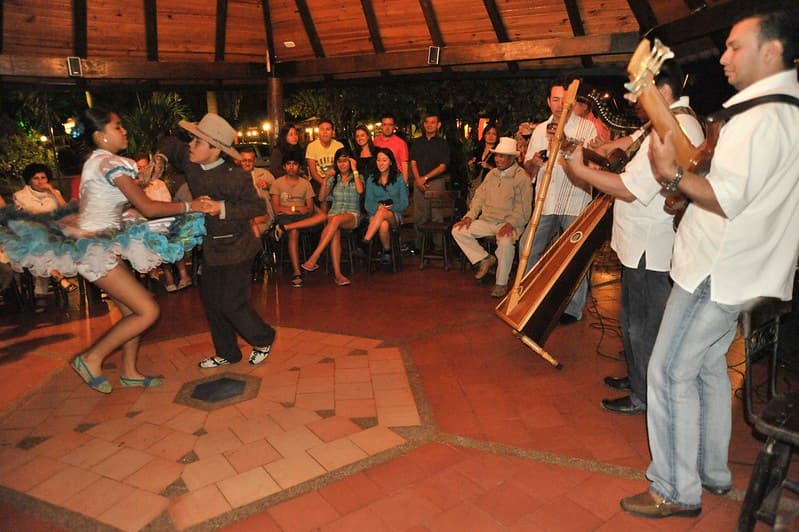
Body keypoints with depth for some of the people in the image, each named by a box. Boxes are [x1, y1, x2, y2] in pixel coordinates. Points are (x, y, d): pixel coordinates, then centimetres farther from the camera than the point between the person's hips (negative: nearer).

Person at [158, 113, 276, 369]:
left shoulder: (235, 176, -22)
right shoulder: (190, 162, -4)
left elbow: (258, 206, -22)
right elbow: (170, 144, 15)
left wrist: (222, 208, -30)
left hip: (235, 246, -8)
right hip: (210, 245, 8)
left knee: (230, 303, -4)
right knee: (210, 299, 13)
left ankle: (263, 339, 23)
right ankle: (226, 353, 29)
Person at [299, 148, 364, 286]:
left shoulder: (357, 177, 14)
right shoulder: (333, 178, 19)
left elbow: (360, 190, -10)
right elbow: (322, 197, 7)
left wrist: (354, 170, -6)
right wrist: (325, 179, -4)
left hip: (352, 216, -2)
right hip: (334, 213, 2)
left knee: (336, 219, -38)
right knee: (335, 233, -34)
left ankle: (313, 259, -43)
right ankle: (337, 274, -41)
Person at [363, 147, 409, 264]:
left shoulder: (399, 179, 10)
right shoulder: (371, 180, 14)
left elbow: (404, 203, 4)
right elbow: (368, 204, 7)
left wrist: (389, 208, -13)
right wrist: (378, 206, -15)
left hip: (395, 215, -1)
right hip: (375, 215, 1)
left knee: (382, 213, -39)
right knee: (383, 225, -37)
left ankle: (365, 240, -39)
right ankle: (387, 252, -17)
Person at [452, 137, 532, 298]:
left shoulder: (522, 177, -5)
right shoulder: (492, 173, 15)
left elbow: (523, 208, -10)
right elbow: (479, 196, 15)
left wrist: (510, 224, -24)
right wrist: (470, 216, 0)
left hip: (508, 223, -6)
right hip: (487, 220, 6)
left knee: (505, 241, -38)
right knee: (457, 230, -10)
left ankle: (501, 283, -20)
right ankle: (485, 259, 2)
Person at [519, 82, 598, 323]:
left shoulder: (587, 127, 4)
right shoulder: (540, 129, 16)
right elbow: (528, 168, 16)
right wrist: (534, 163, -8)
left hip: (576, 202, -4)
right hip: (546, 202, 4)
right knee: (528, 249, 2)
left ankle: (573, 308, 11)